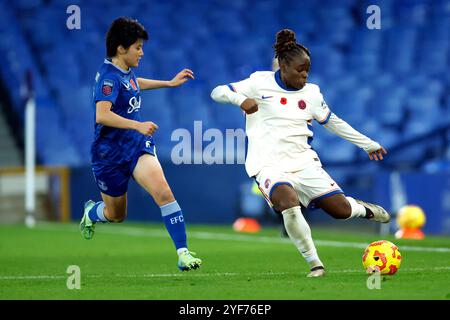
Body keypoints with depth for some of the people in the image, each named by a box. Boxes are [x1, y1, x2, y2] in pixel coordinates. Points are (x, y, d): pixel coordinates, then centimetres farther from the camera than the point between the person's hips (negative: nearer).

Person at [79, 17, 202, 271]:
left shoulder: (126, 71, 6)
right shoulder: (109, 77, -21)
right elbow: (102, 115, -36)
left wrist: (171, 83, 35)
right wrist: (137, 125, -44)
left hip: (138, 146, 6)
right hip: (111, 153, -6)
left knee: (163, 192, -21)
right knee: (116, 215, 14)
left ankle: (183, 253, -25)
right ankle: (91, 212, 51)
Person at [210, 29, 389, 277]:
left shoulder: (311, 93, 10)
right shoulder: (261, 83, -2)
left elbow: (333, 122, 23)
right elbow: (217, 92, -4)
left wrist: (369, 144, 27)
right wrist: (241, 99, -26)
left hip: (303, 161, 4)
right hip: (269, 164, -4)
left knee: (341, 209, -4)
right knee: (289, 202, -34)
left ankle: (362, 208, 35)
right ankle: (314, 264, -20)